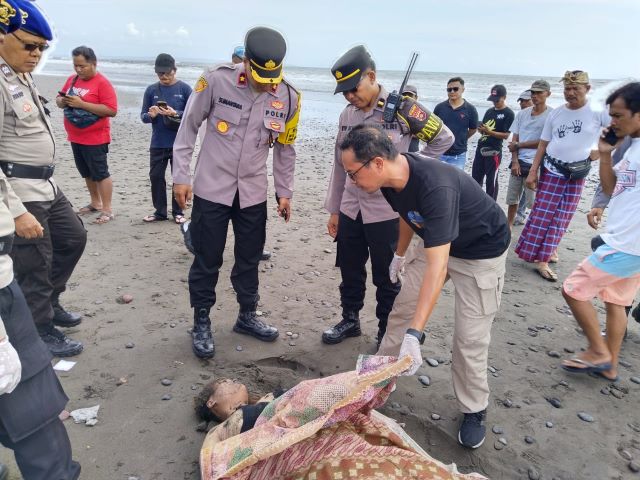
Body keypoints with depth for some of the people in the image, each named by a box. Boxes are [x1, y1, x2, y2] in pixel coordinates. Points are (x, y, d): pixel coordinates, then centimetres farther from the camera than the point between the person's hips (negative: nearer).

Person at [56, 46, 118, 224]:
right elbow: (59, 99, 20)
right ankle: (95, 203, 29)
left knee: (100, 173, -3)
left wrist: (82, 104, -23)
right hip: (75, 137, 8)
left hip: (95, 138, -8)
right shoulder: (72, 79, 10)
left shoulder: (102, 83, -13)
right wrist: (62, 101, -6)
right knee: (87, 173, 16)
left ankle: (107, 210, 4)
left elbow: (112, 110, -21)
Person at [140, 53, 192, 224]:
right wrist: (150, 115, -17)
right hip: (157, 143, 3)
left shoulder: (184, 89, -3)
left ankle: (178, 212, 18)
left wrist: (175, 114, -21)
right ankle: (160, 211, 19)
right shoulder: (151, 90, 4)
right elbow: (143, 116, 5)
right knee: (156, 176, 6)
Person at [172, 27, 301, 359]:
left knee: (250, 258, 13)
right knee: (207, 260, 5)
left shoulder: (288, 97, -3)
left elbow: (285, 148, 8)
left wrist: (285, 192, 9)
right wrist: (180, 176, -5)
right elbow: (189, 127, -3)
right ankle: (201, 323, 23)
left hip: (253, 192, 3)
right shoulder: (216, 80, -12)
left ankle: (247, 316, 32)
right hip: (211, 188, -3)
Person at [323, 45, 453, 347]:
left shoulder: (401, 108, -11)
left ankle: (387, 332, 26)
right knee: (350, 271, 16)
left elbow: (443, 139, -1)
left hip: (386, 211, -5)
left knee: (386, 277, 8)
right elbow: (340, 164, 12)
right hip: (350, 209, 5)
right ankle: (349, 320, 36)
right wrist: (333, 209, 13)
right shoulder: (347, 114, 6)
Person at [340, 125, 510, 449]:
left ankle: (474, 410, 17)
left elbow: (438, 266, -44)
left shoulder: (436, 187, -40)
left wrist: (415, 333, -47)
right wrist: (400, 254, 21)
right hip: (437, 243, 7)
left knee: (470, 338, -6)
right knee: (402, 309, 6)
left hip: (482, 252, -7)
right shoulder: (392, 179, -15)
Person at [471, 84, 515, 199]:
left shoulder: (508, 113, -5)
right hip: (480, 148, 7)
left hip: (494, 151, -7)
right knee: (475, 178, 11)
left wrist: (489, 132, -22)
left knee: (491, 181, -1)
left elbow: (506, 135, -11)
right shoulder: (489, 111, 14)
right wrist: (481, 129, -6)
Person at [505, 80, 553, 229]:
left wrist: (519, 145, -7)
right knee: (512, 199, 12)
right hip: (519, 162, 5)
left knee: (533, 202, 0)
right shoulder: (522, 113, 8)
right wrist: (515, 161, -5)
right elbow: (514, 139, 7)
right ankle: (508, 226, 25)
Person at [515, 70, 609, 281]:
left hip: (577, 174, -1)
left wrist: (601, 151, -11)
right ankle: (542, 258, 5)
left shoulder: (597, 111, -8)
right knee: (543, 214, -2)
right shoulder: (555, 113, 1)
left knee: (561, 217, 4)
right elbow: (543, 144, 4)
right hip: (551, 170, 1)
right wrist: (533, 172, -1)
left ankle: (547, 253, 14)